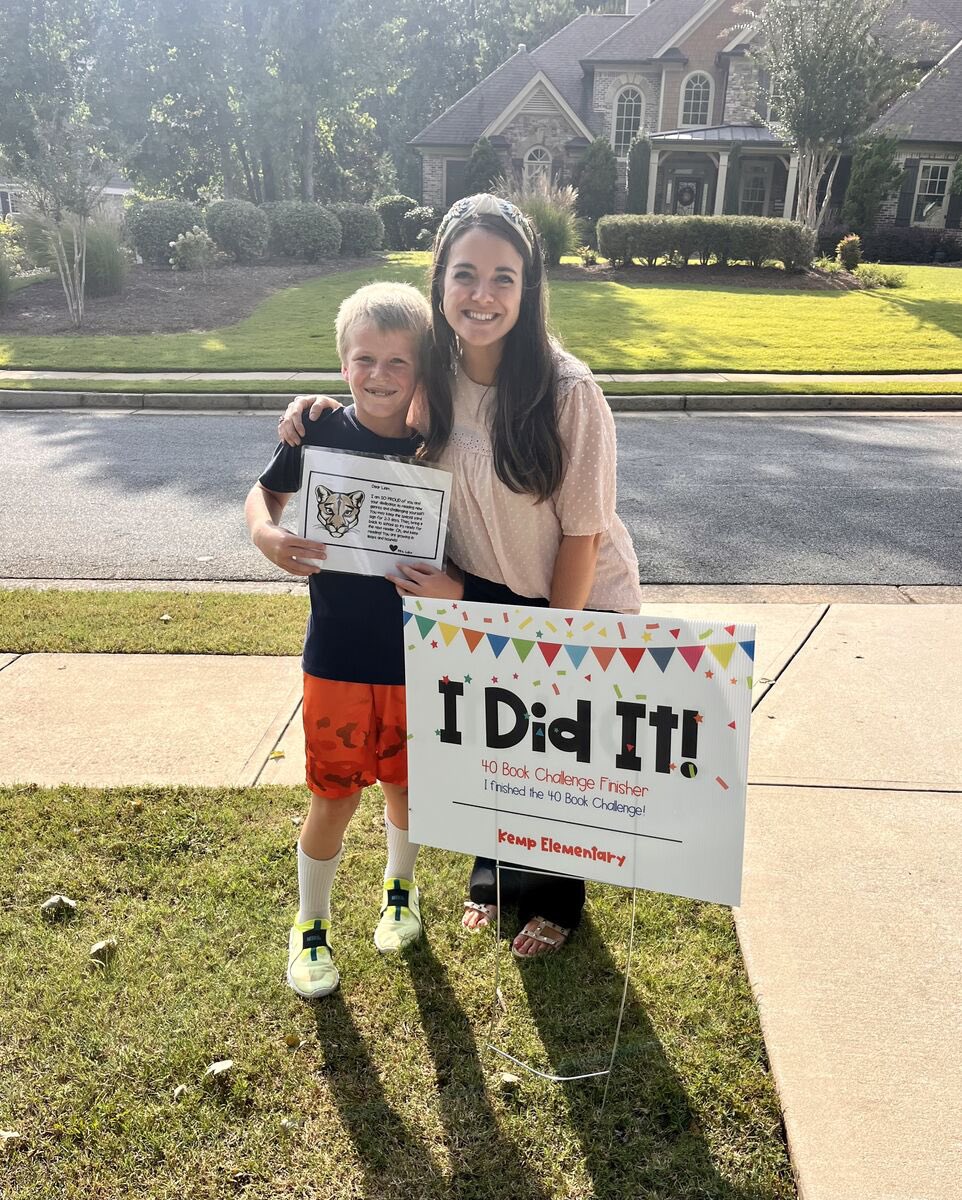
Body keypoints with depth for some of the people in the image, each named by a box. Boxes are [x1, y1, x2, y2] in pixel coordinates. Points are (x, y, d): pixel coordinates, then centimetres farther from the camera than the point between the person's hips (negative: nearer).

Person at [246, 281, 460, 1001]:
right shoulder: (319, 435, -8)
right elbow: (266, 493, 7)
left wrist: (452, 586, -14)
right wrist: (268, 535, -14)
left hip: (417, 657, 1)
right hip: (338, 657, -1)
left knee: (405, 785, 18)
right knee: (335, 799, 8)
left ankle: (400, 889, 47)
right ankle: (312, 927, 32)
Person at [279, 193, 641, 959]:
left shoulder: (566, 390, -28)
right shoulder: (433, 376, -12)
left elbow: (582, 532, -20)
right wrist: (327, 413, -10)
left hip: (581, 602, -4)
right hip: (483, 592, 4)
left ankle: (558, 897, 39)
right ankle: (495, 871, 45)